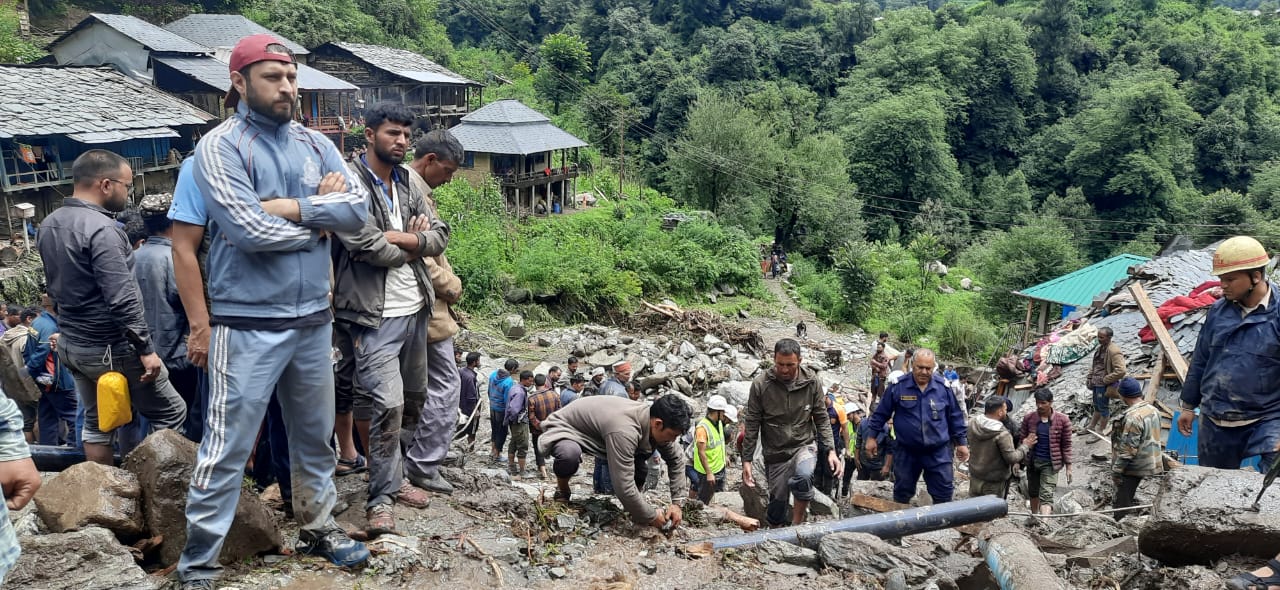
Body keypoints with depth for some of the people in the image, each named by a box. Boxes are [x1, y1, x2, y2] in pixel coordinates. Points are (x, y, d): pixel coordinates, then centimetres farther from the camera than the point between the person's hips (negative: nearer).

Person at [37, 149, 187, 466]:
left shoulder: (48, 224, 7)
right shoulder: (100, 228, -22)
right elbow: (122, 299, -26)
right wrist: (146, 348, -22)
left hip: (70, 343, 9)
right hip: (110, 347, -9)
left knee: (96, 422, 18)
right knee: (170, 415, 3)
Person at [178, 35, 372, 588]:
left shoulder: (314, 143, 8)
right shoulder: (220, 146, -9)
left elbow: (358, 207, -3)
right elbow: (248, 229, -21)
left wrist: (292, 207, -15)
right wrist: (320, 221, -8)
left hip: (313, 319, 6)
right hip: (248, 325, -6)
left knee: (315, 436, 19)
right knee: (227, 448, 0)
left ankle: (317, 527, 37)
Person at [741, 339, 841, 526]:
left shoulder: (811, 382, -6)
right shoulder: (760, 385, -10)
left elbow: (822, 419, 3)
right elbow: (751, 424, -4)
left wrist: (831, 450, -5)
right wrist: (746, 460, -4)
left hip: (804, 446, 0)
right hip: (775, 454, 1)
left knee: (803, 477, -33)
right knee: (777, 509, 5)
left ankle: (797, 526, -12)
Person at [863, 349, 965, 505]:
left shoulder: (943, 387, -4)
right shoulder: (898, 386, -7)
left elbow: (955, 417, 7)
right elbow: (881, 413, 2)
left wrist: (961, 442, 9)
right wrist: (871, 437, 4)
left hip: (938, 452, 0)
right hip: (906, 452, 0)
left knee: (944, 494, 3)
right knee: (902, 494, 12)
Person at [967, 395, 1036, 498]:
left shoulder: (972, 423, -8)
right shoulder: (1002, 434, -27)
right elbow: (1012, 458, -21)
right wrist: (1025, 446, -6)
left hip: (974, 478, 6)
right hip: (993, 483, -6)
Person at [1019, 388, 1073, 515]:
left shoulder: (1062, 420, -8)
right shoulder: (1028, 418, -3)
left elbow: (1066, 445, -3)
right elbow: (1022, 440, 5)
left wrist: (1068, 467, -3)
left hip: (1050, 463, -3)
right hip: (1032, 461, 4)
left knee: (1046, 495, -13)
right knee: (1033, 492, 19)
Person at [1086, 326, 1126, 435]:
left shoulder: (1114, 351, -23)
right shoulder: (1101, 347, 7)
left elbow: (1120, 371, -28)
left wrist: (1105, 380, -20)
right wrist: (1090, 377, 13)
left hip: (1105, 385, -9)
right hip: (1096, 383, 9)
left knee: (1103, 408, 5)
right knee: (1097, 406, 23)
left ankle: (1100, 431, 18)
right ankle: (1091, 427, 37)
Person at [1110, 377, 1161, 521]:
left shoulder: (1133, 417, -25)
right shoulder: (1153, 410, 5)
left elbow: (1128, 448, -24)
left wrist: (1117, 470, -17)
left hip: (1134, 470, -9)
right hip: (1152, 465, 9)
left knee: (1122, 505, 2)